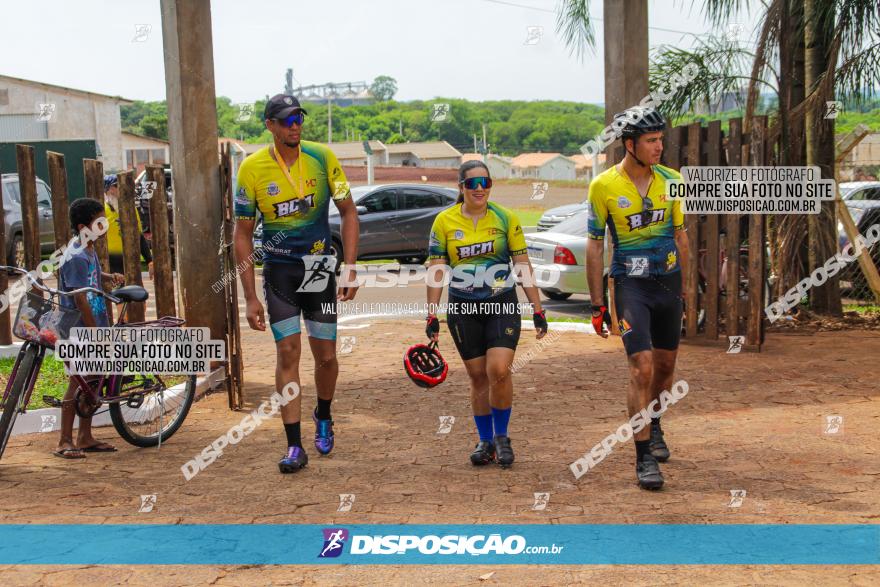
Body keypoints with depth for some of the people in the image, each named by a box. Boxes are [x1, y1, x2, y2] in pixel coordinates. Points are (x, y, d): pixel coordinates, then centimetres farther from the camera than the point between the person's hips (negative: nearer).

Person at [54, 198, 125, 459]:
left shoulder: (90, 250, 10)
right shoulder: (76, 257, -19)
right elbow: (80, 300, -21)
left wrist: (110, 276, 9)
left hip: (94, 326, 9)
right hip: (79, 331, -9)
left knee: (92, 383, 12)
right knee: (78, 383, -6)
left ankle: (85, 437, 21)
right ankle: (64, 442, 2)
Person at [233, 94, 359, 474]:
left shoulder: (322, 158, -7)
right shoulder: (252, 168, -9)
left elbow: (348, 212, 3)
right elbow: (243, 233, -3)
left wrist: (350, 269, -6)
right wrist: (250, 298, -6)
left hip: (319, 267, 1)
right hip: (279, 270, -1)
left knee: (326, 356, 5)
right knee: (287, 352, -7)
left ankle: (323, 417, 34)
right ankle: (294, 447, 1)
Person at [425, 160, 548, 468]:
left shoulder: (505, 218, -1)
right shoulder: (444, 221, 0)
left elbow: (523, 265, 2)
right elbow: (436, 270, 2)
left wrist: (538, 309, 0)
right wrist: (431, 316, -2)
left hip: (502, 306, -1)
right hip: (463, 308, 1)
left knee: (499, 370, -16)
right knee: (477, 376, 5)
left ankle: (501, 436, 6)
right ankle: (485, 441, 22)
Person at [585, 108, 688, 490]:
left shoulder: (671, 181, 0)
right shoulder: (604, 185, -11)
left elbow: (679, 236, 11)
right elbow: (594, 245, -5)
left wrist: (682, 287, 14)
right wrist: (597, 304, -6)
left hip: (668, 282, 4)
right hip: (630, 285, -4)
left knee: (666, 364, 15)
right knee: (642, 369, -14)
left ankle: (653, 426, 42)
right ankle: (645, 457, -5)